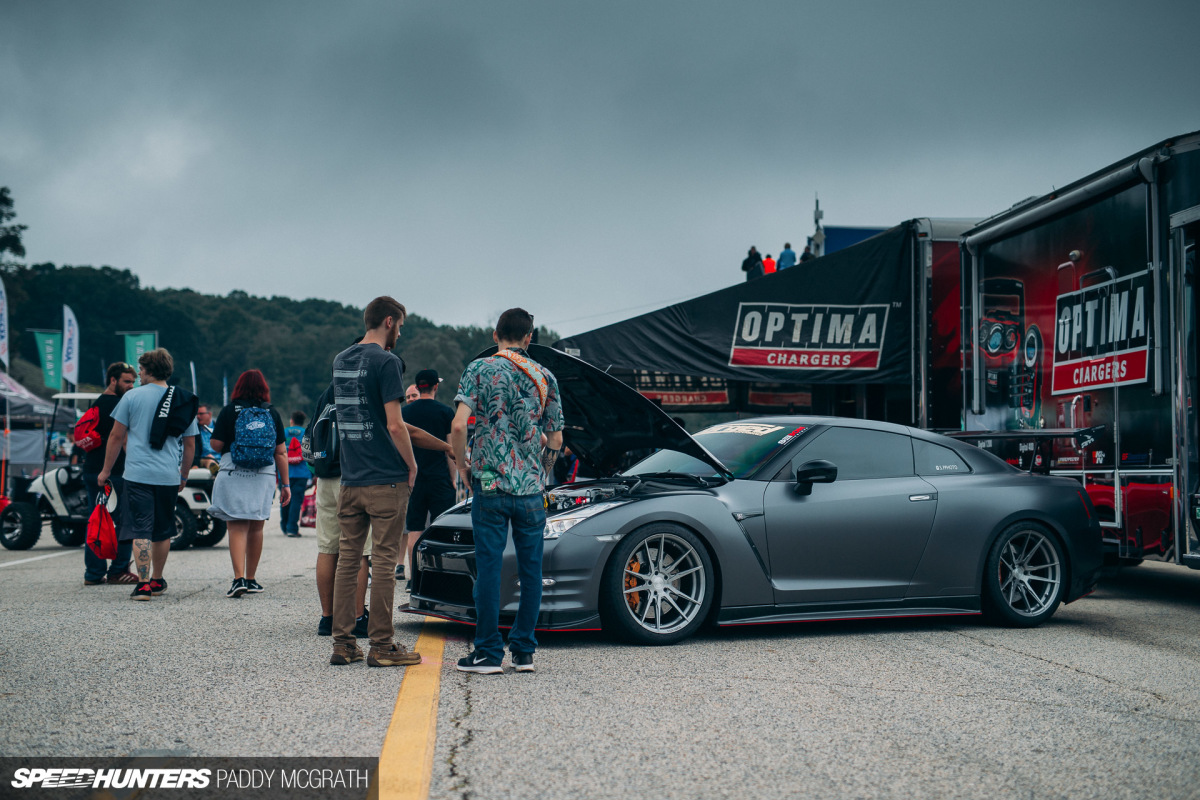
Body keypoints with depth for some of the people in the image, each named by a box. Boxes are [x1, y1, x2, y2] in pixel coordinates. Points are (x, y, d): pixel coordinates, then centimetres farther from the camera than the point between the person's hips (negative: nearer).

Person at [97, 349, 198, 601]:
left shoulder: (132, 396, -2)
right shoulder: (183, 401, 8)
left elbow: (117, 436, 0)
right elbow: (190, 444, 13)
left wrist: (106, 470, 10)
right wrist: (184, 476, 24)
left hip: (138, 474, -3)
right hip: (169, 476, 4)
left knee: (140, 530, -3)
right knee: (162, 531, 16)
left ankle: (143, 584, -12)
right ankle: (157, 581, 28)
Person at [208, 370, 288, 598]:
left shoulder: (229, 411, -2)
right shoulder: (272, 413, 4)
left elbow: (216, 445, -5)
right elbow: (281, 452, 3)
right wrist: (285, 484, 7)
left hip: (233, 475, -2)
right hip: (263, 477, 2)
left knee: (237, 528, -1)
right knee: (256, 528, 13)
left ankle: (239, 578, -16)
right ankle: (251, 579, 21)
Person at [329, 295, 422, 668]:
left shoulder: (340, 360, 13)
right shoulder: (386, 362, -11)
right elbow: (395, 426, -16)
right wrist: (412, 465, -2)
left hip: (350, 479, 7)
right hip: (386, 479, -7)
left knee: (347, 558, 9)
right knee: (384, 560, -2)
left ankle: (343, 644, 11)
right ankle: (382, 646, 1)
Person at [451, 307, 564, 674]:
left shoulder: (478, 369, 0)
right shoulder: (544, 377, 7)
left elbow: (458, 426, -11)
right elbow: (555, 440, 8)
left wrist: (463, 467, 4)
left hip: (489, 484, -2)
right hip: (530, 489, 2)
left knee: (489, 568, 2)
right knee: (531, 570, 9)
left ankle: (489, 653, 4)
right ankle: (523, 651, 13)